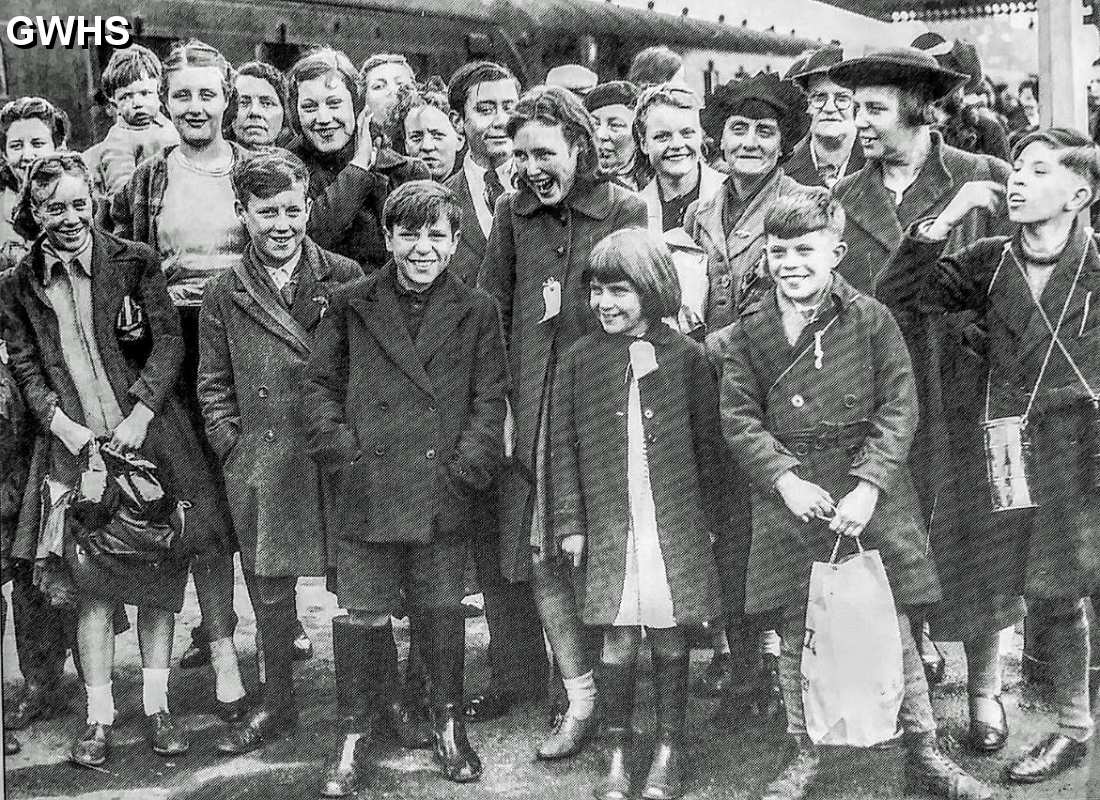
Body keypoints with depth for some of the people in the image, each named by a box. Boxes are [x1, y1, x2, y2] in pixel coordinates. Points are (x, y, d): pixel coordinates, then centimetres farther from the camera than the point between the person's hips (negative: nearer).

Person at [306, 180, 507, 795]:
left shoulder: (477, 312, 5)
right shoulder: (352, 307, 6)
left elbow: (490, 399, 3)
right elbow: (322, 386, 7)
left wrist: (466, 469, -8)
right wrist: (344, 452, -5)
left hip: (444, 491, 0)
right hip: (368, 490, 0)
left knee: (443, 609, 9)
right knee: (364, 613, 3)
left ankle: (449, 722, 26)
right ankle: (356, 732, 17)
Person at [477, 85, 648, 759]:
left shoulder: (627, 210, -2)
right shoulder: (513, 212, 8)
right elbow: (490, 311, 10)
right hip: (531, 410, 3)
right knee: (542, 558, 4)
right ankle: (581, 702, 15)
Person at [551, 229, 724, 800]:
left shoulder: (685, 356, -1)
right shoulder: (580, 359, 2)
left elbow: (708, 441, 5)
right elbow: (563, 446, 5)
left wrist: (710, 515, 6)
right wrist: (570, 521, 2)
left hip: (676, 521, 0)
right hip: (609, 522, 1)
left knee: (669, 637, 7)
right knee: (617, 639, 3)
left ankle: (669, 751, 22)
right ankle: (617, 754, 17)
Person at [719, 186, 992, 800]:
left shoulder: (871, 318, -3)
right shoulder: (751, 329, 2)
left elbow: (899, 409, -6)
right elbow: (739, 417, 0)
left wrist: (868, 485, -16)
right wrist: (785, 480, -13)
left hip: (870, 492, -1)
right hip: (790, 496, 2)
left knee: (894, 627, 4)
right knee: (799, 633, 8)